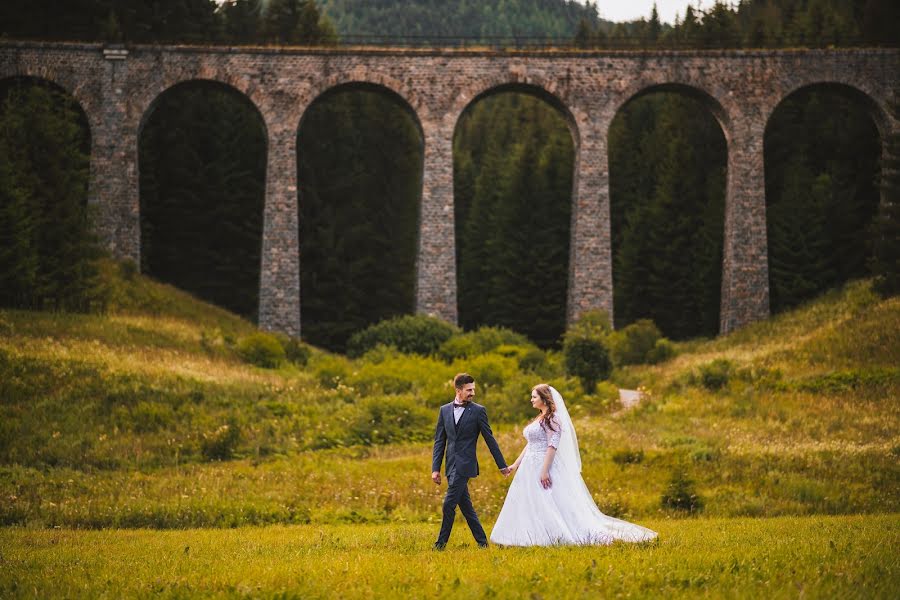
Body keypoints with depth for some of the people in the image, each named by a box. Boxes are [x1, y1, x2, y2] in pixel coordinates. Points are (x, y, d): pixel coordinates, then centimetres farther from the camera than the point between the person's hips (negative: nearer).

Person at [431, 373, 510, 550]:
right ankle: (482, 542, 16)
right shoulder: (445, 410, 10)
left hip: (465, 465, -5)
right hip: (451, 466, 5)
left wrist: (502, 465, 6)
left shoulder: (478, 411, -1)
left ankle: (441, 543, -2)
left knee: (449, 504, -10)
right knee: (465, 506, 8)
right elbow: (439, 441, 11)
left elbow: (489, 439, 3)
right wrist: (435, 468, 4)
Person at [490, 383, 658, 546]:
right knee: (528, 507, 7)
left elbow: (553, 445, -20)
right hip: (531, 468, 10)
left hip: (544, 465, -10)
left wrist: (545, 470, -26)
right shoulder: (540, 418, 17)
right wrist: (516, 464, 18)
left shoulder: (551, 417, -11)